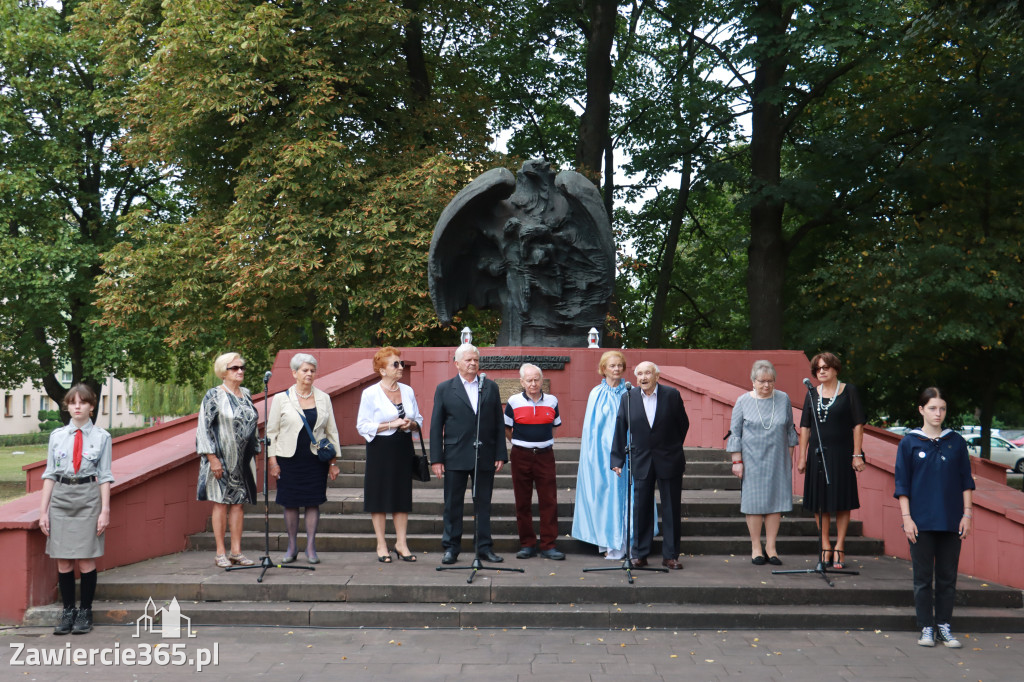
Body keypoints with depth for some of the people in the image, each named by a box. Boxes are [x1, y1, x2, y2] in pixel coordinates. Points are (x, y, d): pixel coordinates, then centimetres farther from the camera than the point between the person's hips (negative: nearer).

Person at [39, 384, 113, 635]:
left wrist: (105, 510, -4)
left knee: (86, 560, 0)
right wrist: (43, 510, 4)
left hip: (88, 498, -2)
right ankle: (68, 611, 16)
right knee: (63, 561, 4)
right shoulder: (57, 436, 6)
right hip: (61, 497, 2)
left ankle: (85, 612, 13)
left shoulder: (101, 437, 1)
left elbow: (105, 476, 1)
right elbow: (50, 474, 7)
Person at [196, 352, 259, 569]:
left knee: (239, 503, 6)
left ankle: (236, 551, 12)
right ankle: (220, 553, 4)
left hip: (244, 460, 6)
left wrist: (255, 452, 15)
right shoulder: (214, 396, -7)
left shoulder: (246, 394, 11)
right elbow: (204, 428, -10)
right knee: (221, 503, -2)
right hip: (221, 459, -6)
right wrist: (212, 458, -16)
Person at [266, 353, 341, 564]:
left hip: (316, 459, 1)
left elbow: (332, 431, 9)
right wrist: (272, 460, -4)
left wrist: (334, 461, 5)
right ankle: (292, 547, 16)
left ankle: (311, 547, 11)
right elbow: (271, 431, 3)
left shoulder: (323, 398, 7)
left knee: (313, 502, 2)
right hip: (289, 459, -1)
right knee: (290, 503, 3)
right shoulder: (281, 399, 2)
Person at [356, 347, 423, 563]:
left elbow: (419, 420, 16)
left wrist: (411, 424, -7)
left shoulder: (407, 391, 10)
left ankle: (401, 542, 14)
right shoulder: (370, 394, -5)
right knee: (380, 496, 0)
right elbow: (363, 426, -8)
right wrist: (390, 425, -16)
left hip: (403, 448, 5)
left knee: (402, 496, 6)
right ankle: (381, 544, 9)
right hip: (380, 450, -4)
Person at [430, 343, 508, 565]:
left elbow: (499, 424, 8)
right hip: (455, 457, -1)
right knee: (453, 504, 4)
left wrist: (501, 454, 1)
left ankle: (484, 547, 15)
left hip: (485, 457, 2)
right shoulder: (444, 389, 3)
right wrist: (436, 459, -5)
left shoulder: (491, 387, 8)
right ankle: (451, 548, 13)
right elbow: (436, 426, 1)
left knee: (483, 503, 7)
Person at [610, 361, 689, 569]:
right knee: (641, 508, 4)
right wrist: (617, 460, 0)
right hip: (641, 461, 1)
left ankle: (670, 555, 12)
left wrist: (673, 448, 11)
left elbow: (683, 424, 7)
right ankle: (639, 554, 13)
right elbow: (620, 430, 2)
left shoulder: (672, 395, -4)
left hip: (669, 462, -1)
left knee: (672, 509, 4)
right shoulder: (628, 398, 0)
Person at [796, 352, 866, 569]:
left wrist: (857, 455, -8)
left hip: (841, 454, -3)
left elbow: (857, 425, -1)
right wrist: (802, 457, 3)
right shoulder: (812, 394, 9)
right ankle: (825, 546, 13)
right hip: (817, 453, 3)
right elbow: (805, 427, 8)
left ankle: (839, 547, 8)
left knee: (842, 502, 1)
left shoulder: (848, 391, 1)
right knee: (819, 502, 4)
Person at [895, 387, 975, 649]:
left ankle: (944, 626, 16)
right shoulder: (909, 443, 0)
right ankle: (926, 628, 11)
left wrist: (967, 514, 1)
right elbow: (902, 485, 0)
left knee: (948, 576, 6)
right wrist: (906, 517, -6)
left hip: (951, 521, 2)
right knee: (923, 576, 3)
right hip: (921, 522, -2)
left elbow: (966, 482, 9)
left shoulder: (956, 442, 5)